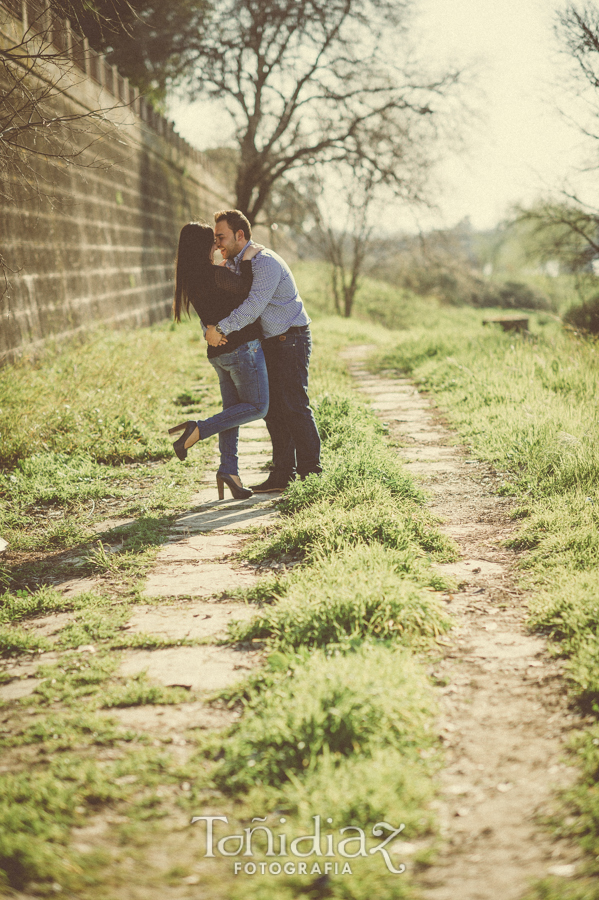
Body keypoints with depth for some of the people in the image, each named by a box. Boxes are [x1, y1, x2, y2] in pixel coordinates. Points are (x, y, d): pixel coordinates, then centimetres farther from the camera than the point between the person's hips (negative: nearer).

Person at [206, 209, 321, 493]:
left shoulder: (265, 262, -19)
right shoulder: (233, 264, 12)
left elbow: (253, 305, -29)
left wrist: (221, 329, -32)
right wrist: (209, 328, -7)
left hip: (291, 340, -9)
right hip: (269, 343, 9)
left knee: (294, 406, -9)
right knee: (272, 408, 8)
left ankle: (311, 474, -3)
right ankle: (283, 475, 12)